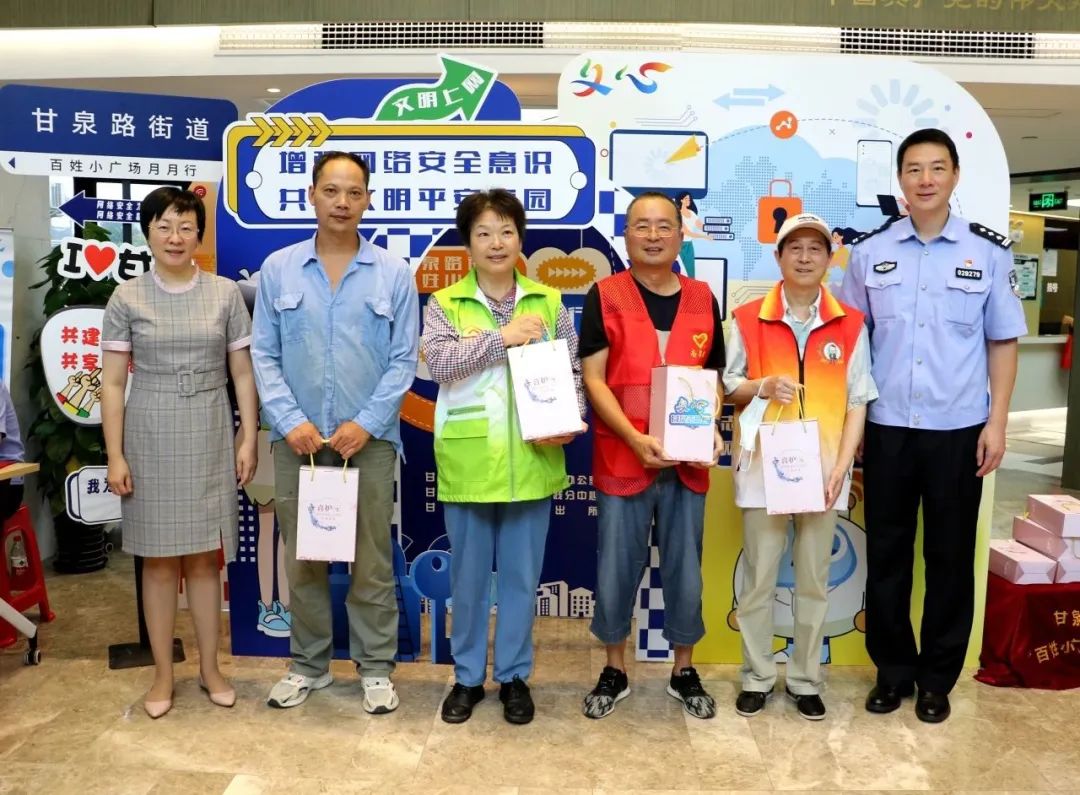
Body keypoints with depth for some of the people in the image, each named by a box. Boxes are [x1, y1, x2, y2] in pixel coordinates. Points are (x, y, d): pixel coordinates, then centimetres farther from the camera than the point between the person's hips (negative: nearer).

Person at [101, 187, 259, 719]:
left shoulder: (225, 294, 2)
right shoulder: (127, 298, 0)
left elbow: (242, 374, 4)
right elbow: (112, 383, 0)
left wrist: (249, 439, -1)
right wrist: (115, 455, -5)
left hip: (208, 436, 0)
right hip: (151, 437, 0)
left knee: (204, 556, 8)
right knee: (159, 560, 7)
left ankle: (210, 668, 21)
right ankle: (163, 675, 20)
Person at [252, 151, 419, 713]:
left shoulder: (393, 273, 2)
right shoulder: (278, 269, 5)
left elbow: (403, 360, -1)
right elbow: (264, 356, 3)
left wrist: (366, 423, -10)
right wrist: (289, 420, -9)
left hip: (370, 437, -1)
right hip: (297, 438, 2)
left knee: (372, 560, 6)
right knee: (302, 557, 11)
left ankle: (375, 667, 21)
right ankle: (308, 663, 28)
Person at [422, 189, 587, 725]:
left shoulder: (549, 302, 6)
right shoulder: (445, 304, 1)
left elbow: (572, 373, 6)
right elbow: (438, 360, -16)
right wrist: (503, 337, -18)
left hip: (531, 462, 1)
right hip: (468, 463, -1)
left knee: (521, 575, 12)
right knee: (468, 576, 12)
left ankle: (514, 675, 29)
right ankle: (467, 675, 29)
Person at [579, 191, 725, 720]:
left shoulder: (702, 298, 8)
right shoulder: (604, 296, -2)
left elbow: (712, 377, 14)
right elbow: (593, 379, -7)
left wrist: (712, 430, -4)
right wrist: (634, 438, -19)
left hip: (687, 460, 3)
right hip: (621, 459, -2)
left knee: (685, 570, 12)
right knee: (615, 570, 8)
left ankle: (684, 672, 30)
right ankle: (614, 672, 27)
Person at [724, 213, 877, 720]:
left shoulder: (850, 324, 3)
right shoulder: (748, 319, 0)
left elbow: (858, 401, 3)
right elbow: (726, 387, 5)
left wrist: (842, 464, -7)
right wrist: (762, 386, -15)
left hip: (822, 469, 1)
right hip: (762, 467, -1)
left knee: (814, 581, 10)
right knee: (758, 580, 7)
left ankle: (805, 680, 26)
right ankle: (757, 677, 23)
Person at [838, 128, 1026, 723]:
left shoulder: (988, 251, 0)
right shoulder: (869, 252, 2)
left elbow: (1002, 341, 4)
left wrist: (997, 422, -2)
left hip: (958, 429, 0)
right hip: (886, 428, 1)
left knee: (950, 557, 9)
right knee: (886, 554, 9)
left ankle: (938, 678, 25)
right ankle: (892, 669, 26)